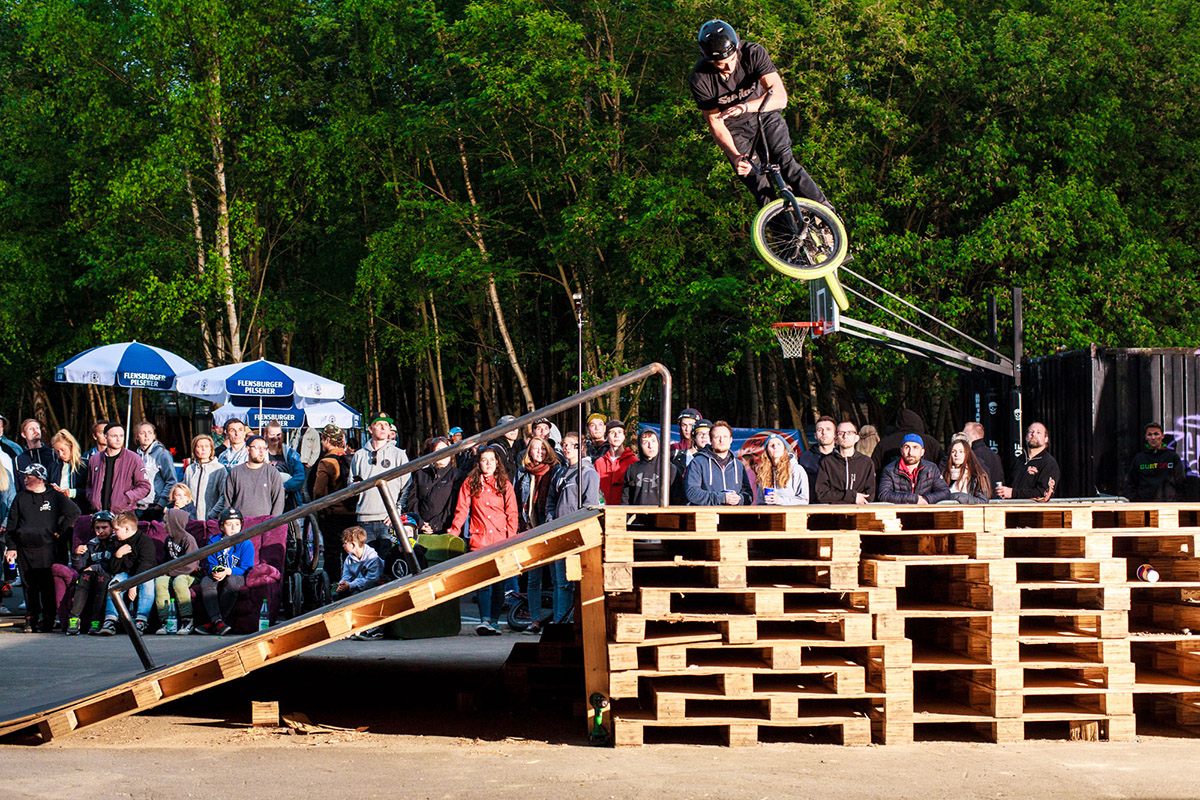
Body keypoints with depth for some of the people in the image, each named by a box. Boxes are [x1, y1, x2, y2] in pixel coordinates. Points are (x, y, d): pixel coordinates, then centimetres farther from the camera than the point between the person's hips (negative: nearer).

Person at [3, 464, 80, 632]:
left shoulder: (55, 498, 4)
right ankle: (31, 619, 10)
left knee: (48, 585, -4)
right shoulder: (20, 498, 14)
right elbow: (11, 525, 14)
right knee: (29, 586, 4)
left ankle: (48, 619, 3)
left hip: (47, 548, -3)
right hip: (24, 550, 3)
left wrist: (60, 531, -2)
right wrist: (11, 547, 6)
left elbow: (74, 512, 3)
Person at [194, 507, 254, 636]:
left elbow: (246, 568, -11)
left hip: (238, 577, -3)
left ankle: (213, 623, -33)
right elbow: (210, 563, 2)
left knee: (231, 581, -38)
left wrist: (228, 571, -28)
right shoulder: (214, 541, 6)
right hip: (218, 577, 3)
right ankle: (217, 621, -41)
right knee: (205, 582, -29)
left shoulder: (245, 543, -5)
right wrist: (214, 571, -24)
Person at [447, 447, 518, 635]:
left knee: (499, 583, 2)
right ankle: (485, 620, -19)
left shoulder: (505, 484, 10)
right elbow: (461, 510, 8)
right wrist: (453, 532, -2)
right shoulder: (470, 483, 8)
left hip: (501, 540, 1)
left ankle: (493, 620, 10)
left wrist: (511, 536, -1)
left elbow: (512, 513, 9)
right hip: (480, 540, -1)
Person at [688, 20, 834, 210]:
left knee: (786, 164, -17)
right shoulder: (699, 79, -25)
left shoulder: (753, 53, -27)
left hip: (764, 115, 0)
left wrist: (745, 107, -52)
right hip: (735, 129, 0)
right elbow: (715, 124, -19)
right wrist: (735, 156, -35)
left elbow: (780, 97, -34)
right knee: (758, 183, -12)